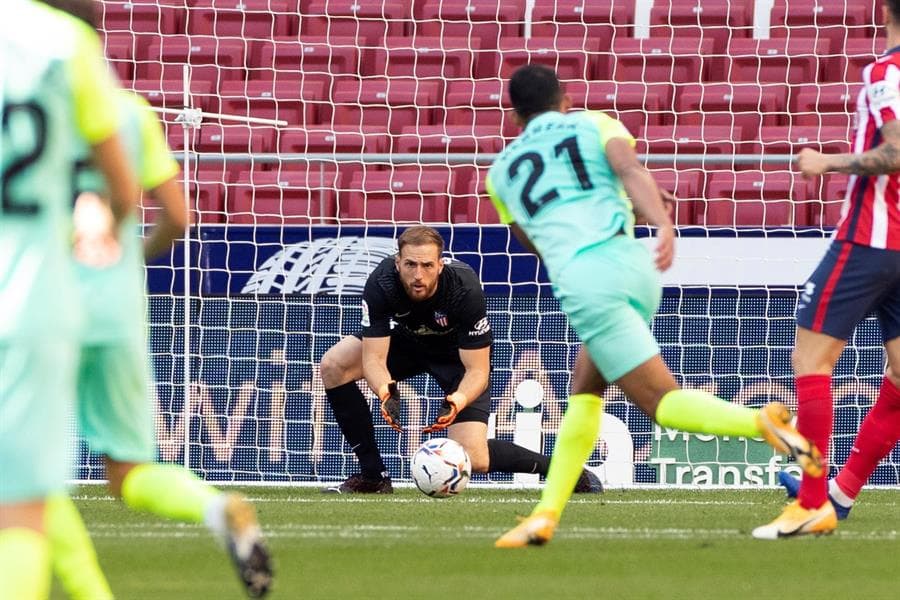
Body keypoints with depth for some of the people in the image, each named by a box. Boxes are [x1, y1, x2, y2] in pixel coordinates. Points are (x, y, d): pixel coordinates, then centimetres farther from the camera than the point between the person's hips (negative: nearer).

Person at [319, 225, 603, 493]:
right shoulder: (380, 284, -31)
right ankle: (373, 475, -12)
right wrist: (385, 391, -52)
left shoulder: (465, 289, -36)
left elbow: (477, 371, -30)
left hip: (458, 353, -3)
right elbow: (374, 359, -30)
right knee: (333, 364, -21)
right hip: (408, 341, 3)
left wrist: (458, 401, -51)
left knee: (473, 460, -17)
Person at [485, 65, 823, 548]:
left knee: (661, 400, -6)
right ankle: (547, 513, 13)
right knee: (584, 392, 21)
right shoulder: (593, 124, 19)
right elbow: (630, 169, -3)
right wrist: (662, 223, -19)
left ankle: (761, 422, -33)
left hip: (581, 281, -3)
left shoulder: (502, 171, 23)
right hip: (631, 261, 3)